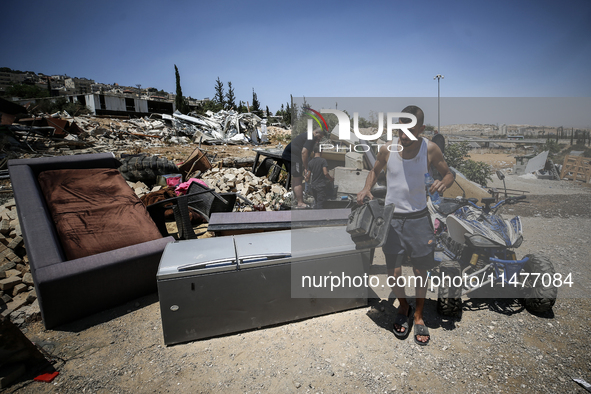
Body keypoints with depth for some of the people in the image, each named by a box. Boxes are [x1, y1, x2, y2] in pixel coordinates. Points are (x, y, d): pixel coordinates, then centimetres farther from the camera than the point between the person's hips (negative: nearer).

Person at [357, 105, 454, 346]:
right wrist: (366, 188, -7)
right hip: (392, 218, 0)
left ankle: (418, 316, 34)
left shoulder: (430, 150, -7)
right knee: (394, 273, 1)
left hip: (418, 218, 0)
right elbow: (375, 171, 12)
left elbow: (448, 173, 5)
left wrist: (444, 183, -19)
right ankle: (403, 307, 33)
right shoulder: (387, 149, -6)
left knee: (420, 271, 9)